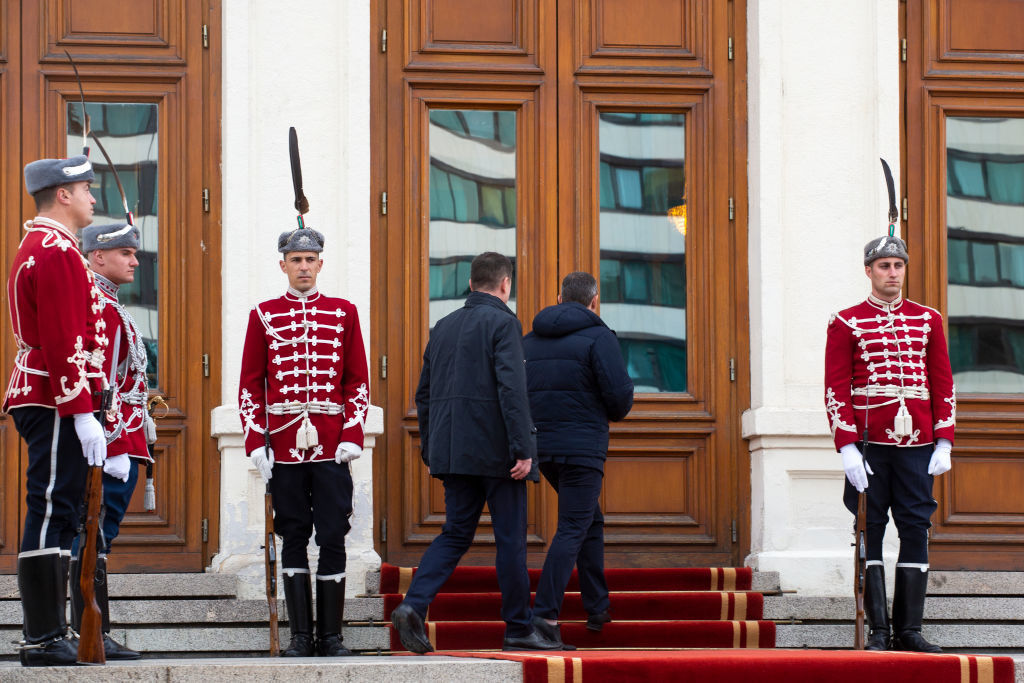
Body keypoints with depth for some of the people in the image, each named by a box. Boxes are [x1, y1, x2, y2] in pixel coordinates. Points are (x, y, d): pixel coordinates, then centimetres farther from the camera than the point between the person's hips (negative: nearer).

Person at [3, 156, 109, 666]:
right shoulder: (57, 253, -13)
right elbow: (65, 343, -19)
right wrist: (83, 413, -21)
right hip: (58, 405, -11)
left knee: (54, 516, 11)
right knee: (51, 513, -10)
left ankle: (47, 635, 13)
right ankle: (44, 639, -11)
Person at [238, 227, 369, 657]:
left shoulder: (344, 313, 8)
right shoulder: (264, 316, 7)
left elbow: (358, 382, 8)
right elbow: (250, 386, 6)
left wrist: (352, 435, -4)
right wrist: (255, 442, -3)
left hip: (332, 445, 0)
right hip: (285, 444, 0)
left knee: (332, 537, -2)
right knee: (294, 539, 3)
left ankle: (331, 635, 5)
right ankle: (301, 635, 7)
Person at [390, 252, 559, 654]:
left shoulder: (443, 327, 14)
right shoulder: (502, 323, -8)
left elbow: (424, 395, 17)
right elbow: (511, 388, -18)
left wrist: (431, 452, 23)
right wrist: (523, 450, -18)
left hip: (452, 451, 6)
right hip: (495, 450, -6)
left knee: (455, 534, 9)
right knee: (510, 538, 3)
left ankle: (414, 605, -10)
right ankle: (518, 628, 8)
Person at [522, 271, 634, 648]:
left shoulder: (530, 340, 13)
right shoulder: (598, 337, -6)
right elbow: (620, 393, -14)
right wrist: (615, 412, 8)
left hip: (542, 447, 7)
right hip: (583, 447, -7)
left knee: (591, 520, 21)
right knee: (572, 530, -7)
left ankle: (597, 607, 21)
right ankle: (545, 613, -18)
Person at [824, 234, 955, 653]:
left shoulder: (928, 320, 11)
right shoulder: (846, 323, 2)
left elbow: (943, 384, 11)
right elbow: (836, 389, -2)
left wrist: (943, 442, 2)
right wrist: (847, 447, -11)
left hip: (917, 445, 3)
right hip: (868, 446, -3)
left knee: (915, 531, 2)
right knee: (870, 534, -1)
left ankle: (909, 631, 7)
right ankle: (879, 630, 3)